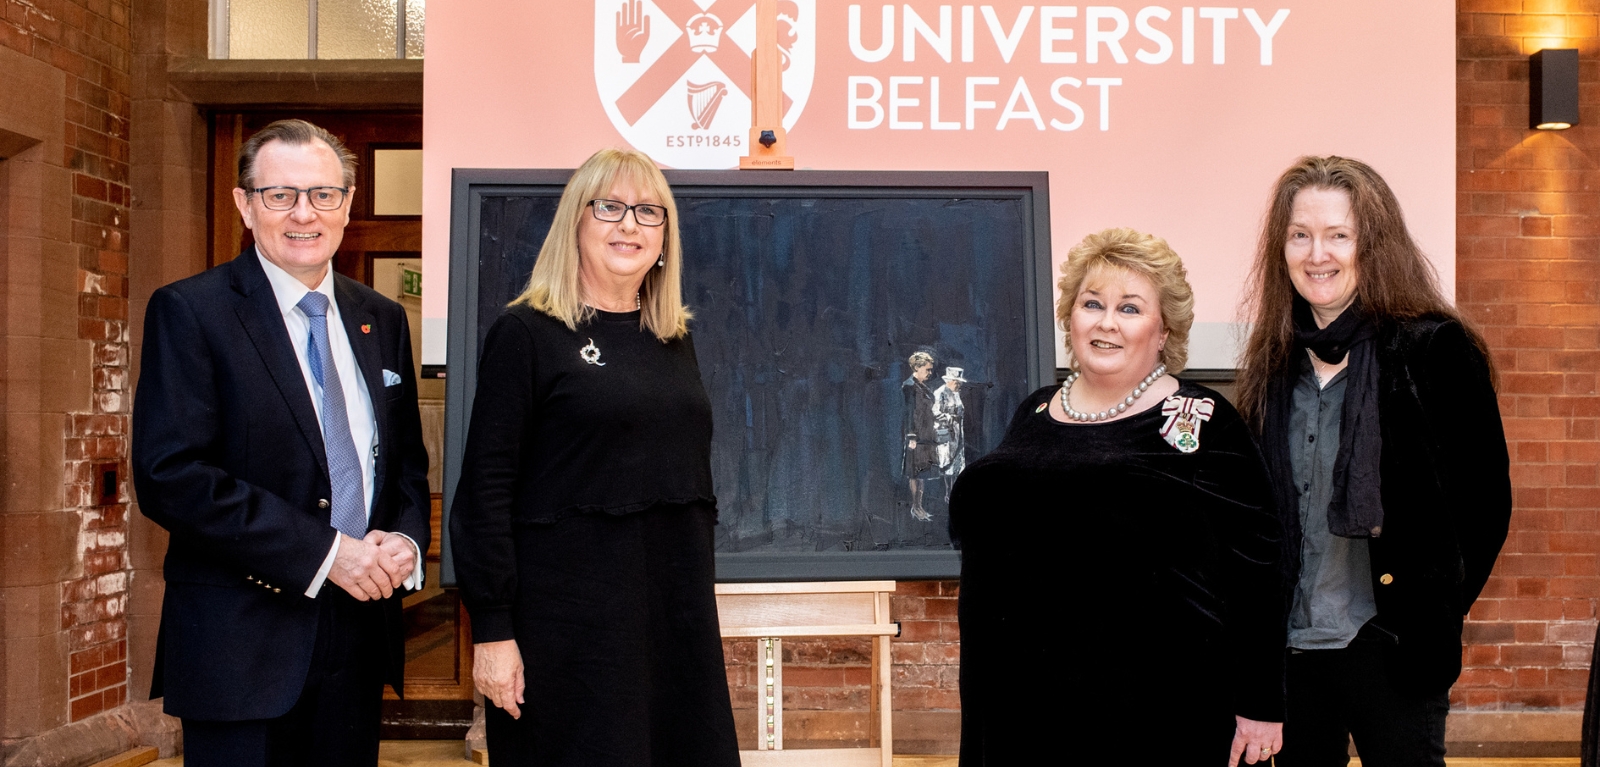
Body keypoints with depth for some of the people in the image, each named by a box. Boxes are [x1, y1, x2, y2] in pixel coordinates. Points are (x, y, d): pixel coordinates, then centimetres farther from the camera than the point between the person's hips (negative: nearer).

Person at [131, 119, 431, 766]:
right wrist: (322, 551, -19)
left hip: (358, 636, 5)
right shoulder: (188, 312, -7)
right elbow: (168, 477, -16)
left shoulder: (382, 320, 11)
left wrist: (406, 541, -4)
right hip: (241, 647, -5)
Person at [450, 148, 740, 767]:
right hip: (569, 617, -6)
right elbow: (485, 489, -9)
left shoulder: (674, 340, 12)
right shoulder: (527, 333, -5)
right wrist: (491, 629, -14)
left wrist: (695, 600, 17)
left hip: (677, 611, 6)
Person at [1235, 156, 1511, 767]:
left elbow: (1485, 499, -7)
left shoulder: (1434, 350, -9)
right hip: (1292, 642, 5)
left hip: (1389, 646, -5)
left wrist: (1430, 613, -7)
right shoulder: (1275, 361, 7)